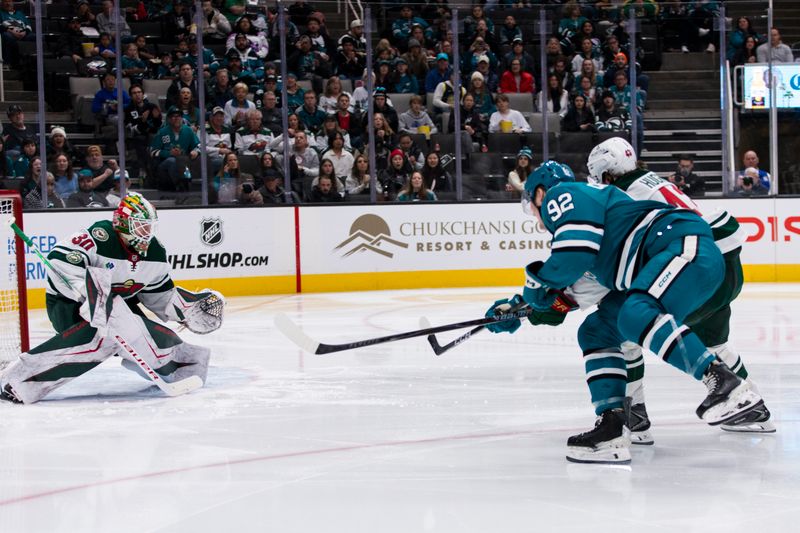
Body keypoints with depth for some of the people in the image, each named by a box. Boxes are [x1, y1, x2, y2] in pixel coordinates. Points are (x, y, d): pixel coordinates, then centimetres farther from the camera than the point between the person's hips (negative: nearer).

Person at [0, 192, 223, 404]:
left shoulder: (155, 253, 0)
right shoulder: (100, 238, -25)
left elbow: (158, 293, 12)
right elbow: (59, 259, -36)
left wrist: (187, 306, 0)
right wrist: (90, 289, -43)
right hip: (67, 303, -7)